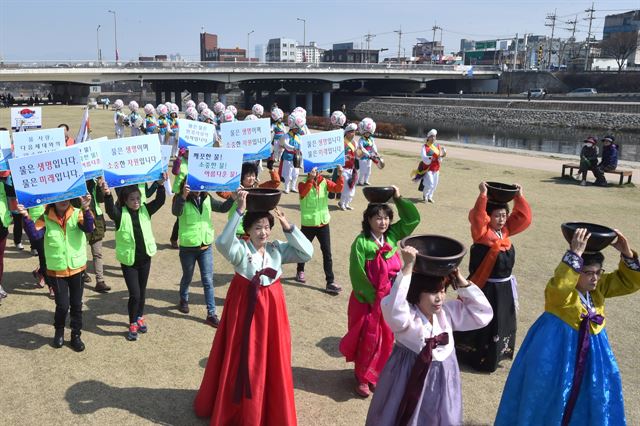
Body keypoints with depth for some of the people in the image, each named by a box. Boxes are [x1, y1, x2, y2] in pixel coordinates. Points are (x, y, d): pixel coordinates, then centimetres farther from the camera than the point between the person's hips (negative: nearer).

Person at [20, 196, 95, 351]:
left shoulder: (77, 214, -9)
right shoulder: (46, 218, -5)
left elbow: (88, 228, -26)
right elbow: (34, 234, -17)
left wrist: (86, 209, -41)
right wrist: (26, 217, -31)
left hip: (77, 267, 0)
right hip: (57, 269, 0)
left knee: (76, 304, 11)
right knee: (62, 305, -1)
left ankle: (76, 335, 28)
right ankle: (59, 331, 28)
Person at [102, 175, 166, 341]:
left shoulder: (145, 210, -1)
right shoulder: (121, 214, -11)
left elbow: (160, 201, -13)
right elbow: (110, 209, -31)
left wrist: (161, 185, -29)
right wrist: (107, 194, -50)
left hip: (145, 258, 4)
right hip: (128, 260, -4)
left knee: (142, 291, 18)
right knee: (134, 294, -5)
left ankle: (140, 317, 39)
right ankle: (133, 324, 16)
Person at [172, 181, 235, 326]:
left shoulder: (207, 198, -3)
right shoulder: (181, 199, -15)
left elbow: (223, 208, -1)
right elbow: (175, 212, -35)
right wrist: (183, 196, -53)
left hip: (206, 247, 3)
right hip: (188, 248, -3)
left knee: (208, 280, 3)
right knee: (187, 277, 19)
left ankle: (211, 314, 10)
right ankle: (184, 301, 47)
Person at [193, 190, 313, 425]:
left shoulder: (278, 248, -2)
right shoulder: (240, 248, -14)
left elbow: (307, 253, -11)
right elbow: (222, 242, -37)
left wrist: (289, 227, -18)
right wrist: (239, 211, -42)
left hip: (270, 306, 4)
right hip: (245, 306, -4)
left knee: (271, 359, 15)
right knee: (242, 359, 9)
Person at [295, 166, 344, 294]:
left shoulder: (324, 182, 1)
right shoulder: (303, 183, -9)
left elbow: (338, 189, -12)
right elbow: (303, 193, -31)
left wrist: (340, 176, -27)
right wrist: (310, 179, -43)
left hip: (323, 223, 2)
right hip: (308, 224, -2)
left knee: (327, 253, 0)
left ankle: (330, 282, 2)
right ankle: (300, 272, 43)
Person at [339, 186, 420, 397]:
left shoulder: (391, 236, -1)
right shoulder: (361, 243, -17)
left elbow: (413, 219, 3)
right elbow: (357, 274, -16)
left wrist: (399, 199, -5)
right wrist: (372, 297, -14)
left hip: (390, 299, 5)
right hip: (367, 300, -5)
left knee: (387, 337, 13)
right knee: (369, 338, 4)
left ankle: (379, 373, 32)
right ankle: (363, 379, 22)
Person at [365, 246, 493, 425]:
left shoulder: (448, 311, -4)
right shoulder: (407, 316, -23)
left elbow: (483, 314, -2)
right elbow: (393, 311, -46)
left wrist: (462, 282, -13)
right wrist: (407, 267, -47)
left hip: (442, 381, 5)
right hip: (410, 379, -5)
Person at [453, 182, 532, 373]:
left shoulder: (506, 230, 5)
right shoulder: (482, 232, -15)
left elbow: (524, 218, 5)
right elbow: (477, 218, -34)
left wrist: (519, 197, -3)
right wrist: (483, 195, -37)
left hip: (505, 287, 7)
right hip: (485, 287, -7)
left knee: (503, 323, 19)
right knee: (482, 324, 3)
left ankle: (495, 354, 37)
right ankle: (479, 357, 18)